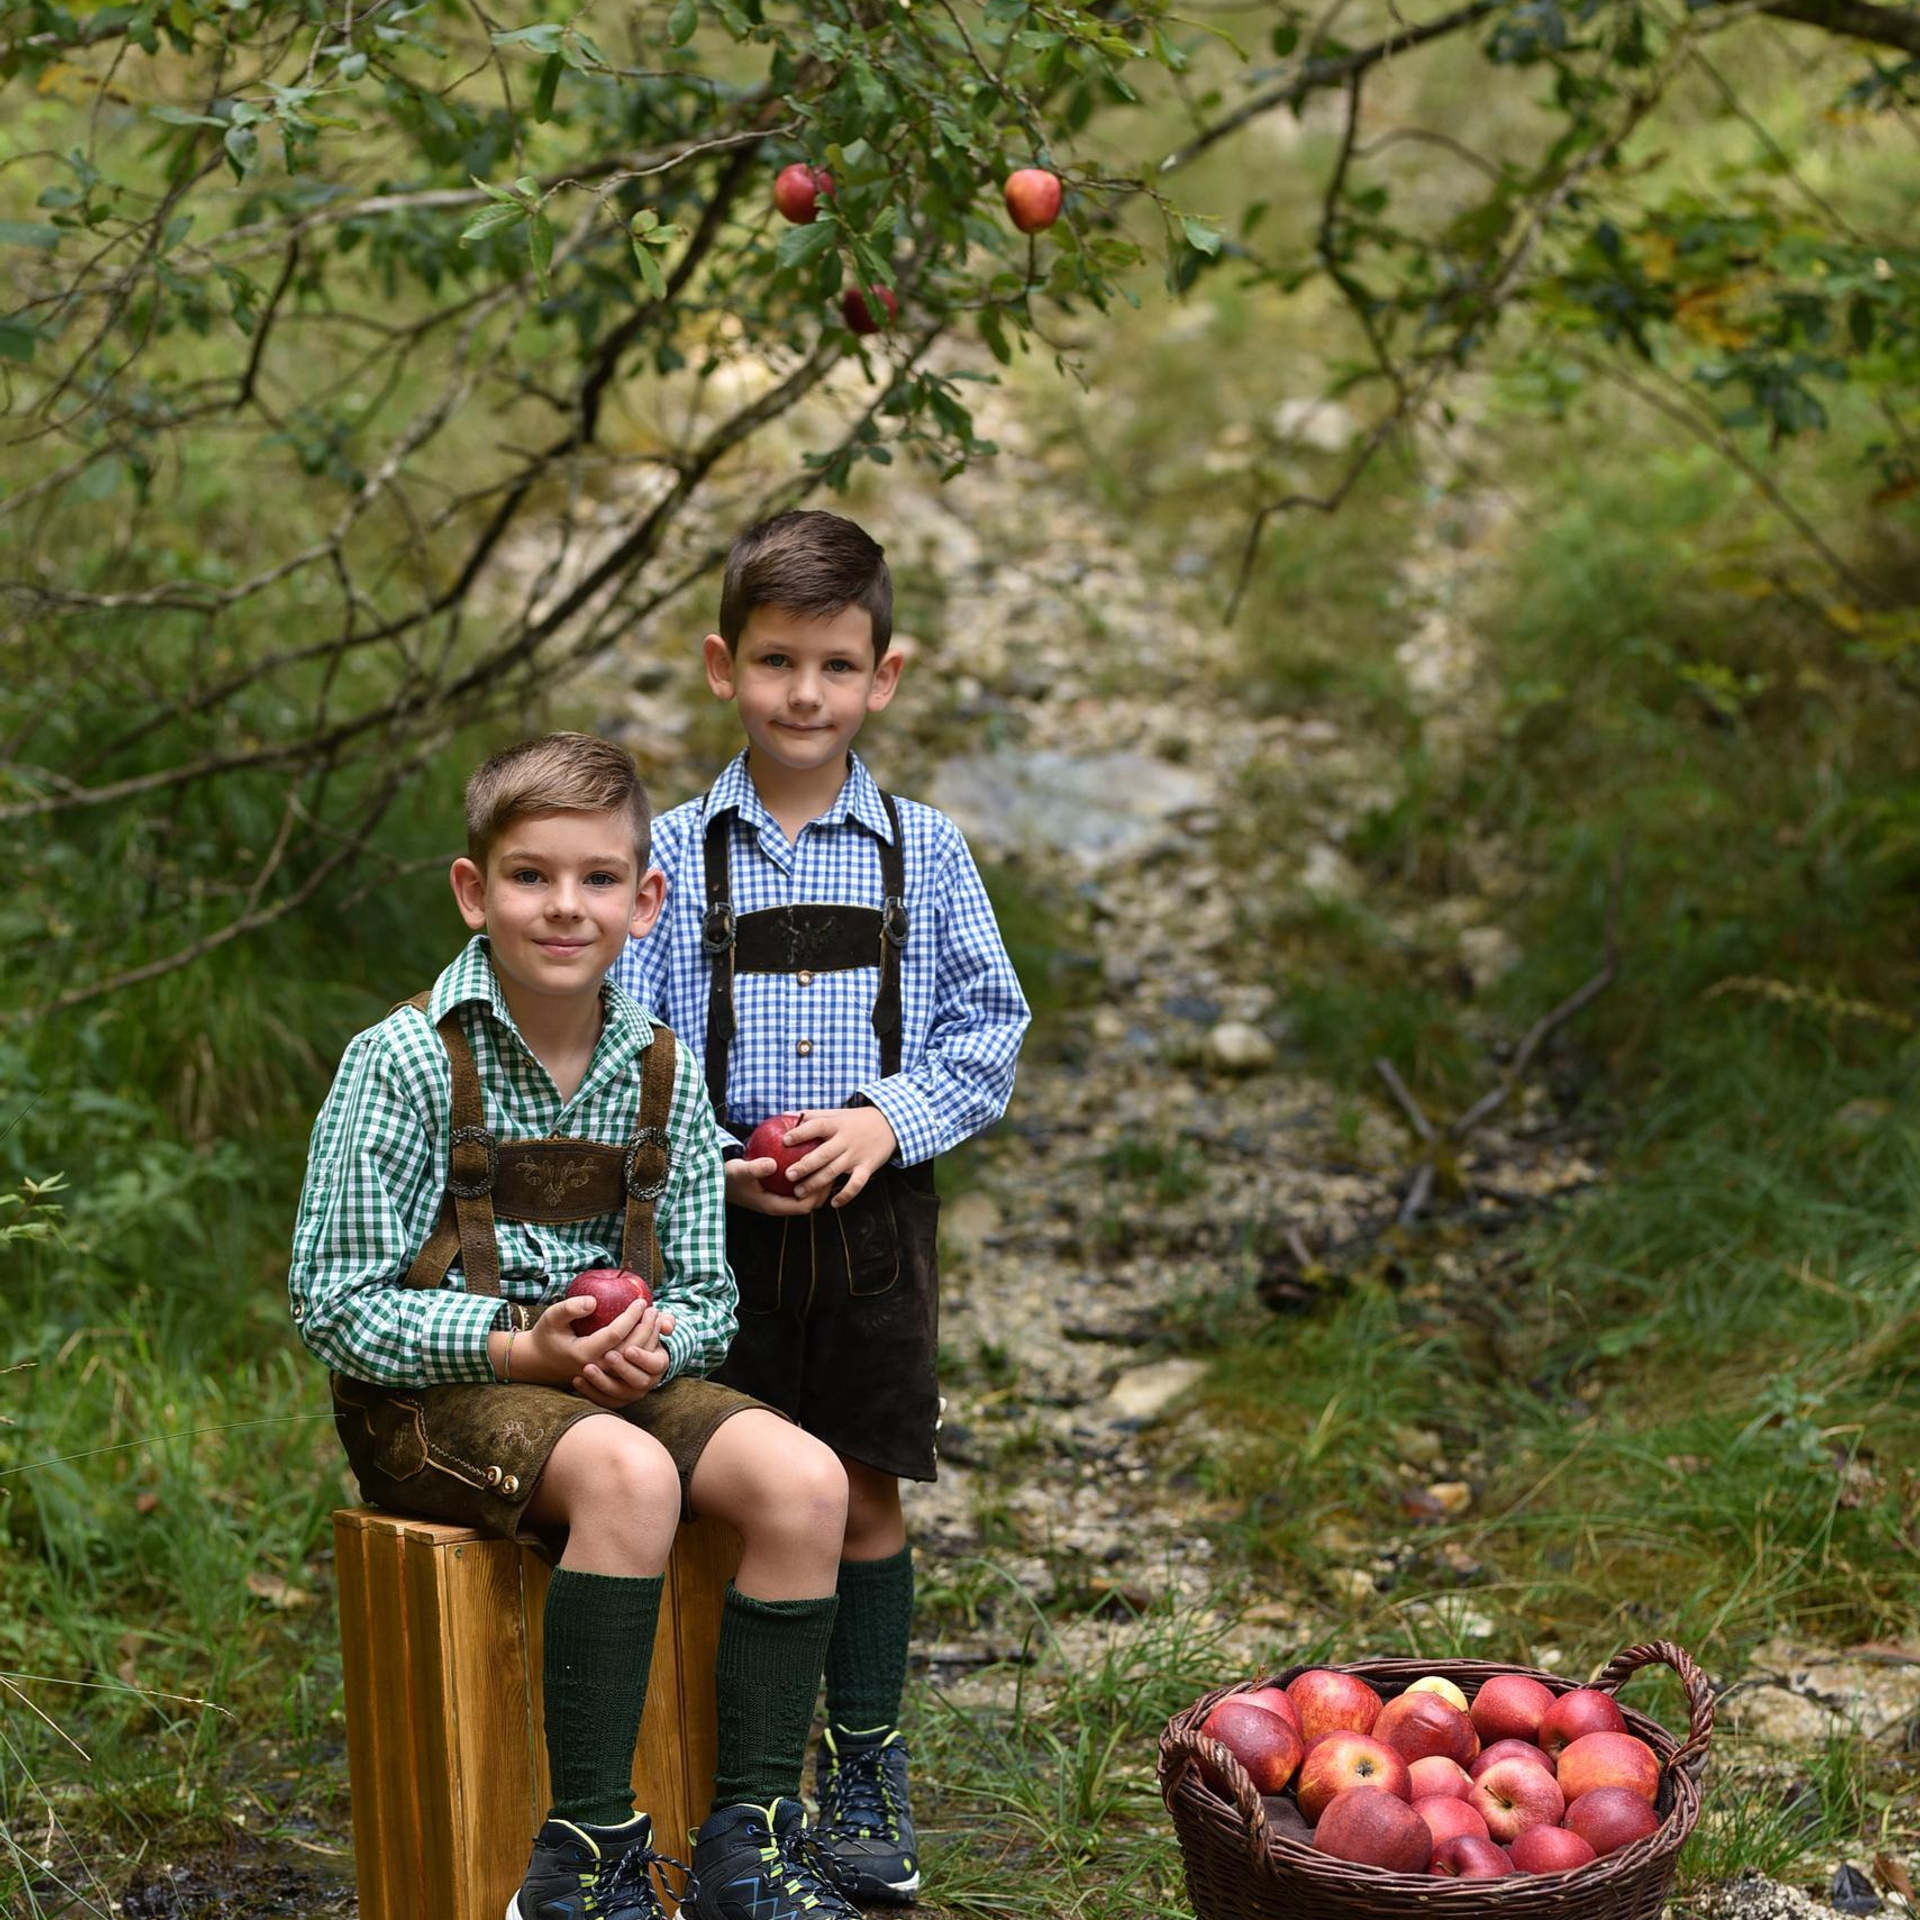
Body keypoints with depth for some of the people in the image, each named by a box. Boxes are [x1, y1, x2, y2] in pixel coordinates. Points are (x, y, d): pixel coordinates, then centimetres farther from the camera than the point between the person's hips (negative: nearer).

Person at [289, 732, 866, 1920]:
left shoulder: (662, 1075, 5)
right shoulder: (406, 1063, -10)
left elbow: (706, 1291, 10)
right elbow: (336, 1303, -12)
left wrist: (660, 1339, -15)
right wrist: (519, 1347, -22)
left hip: (619, 1378, 6)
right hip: (434, 1389, -5)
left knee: (803, 1478, -20)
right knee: (631, 1476, -35)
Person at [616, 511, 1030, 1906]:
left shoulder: (923, 851, 3)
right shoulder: (678, 853, 1)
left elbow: (990, 1027, 3)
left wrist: (888, 1119, -12)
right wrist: (709, 1163, -14)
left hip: (876, 1211, 1)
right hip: (720, 1214, -1)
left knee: (866, 1490, 6)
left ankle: (865, 1772, 19)